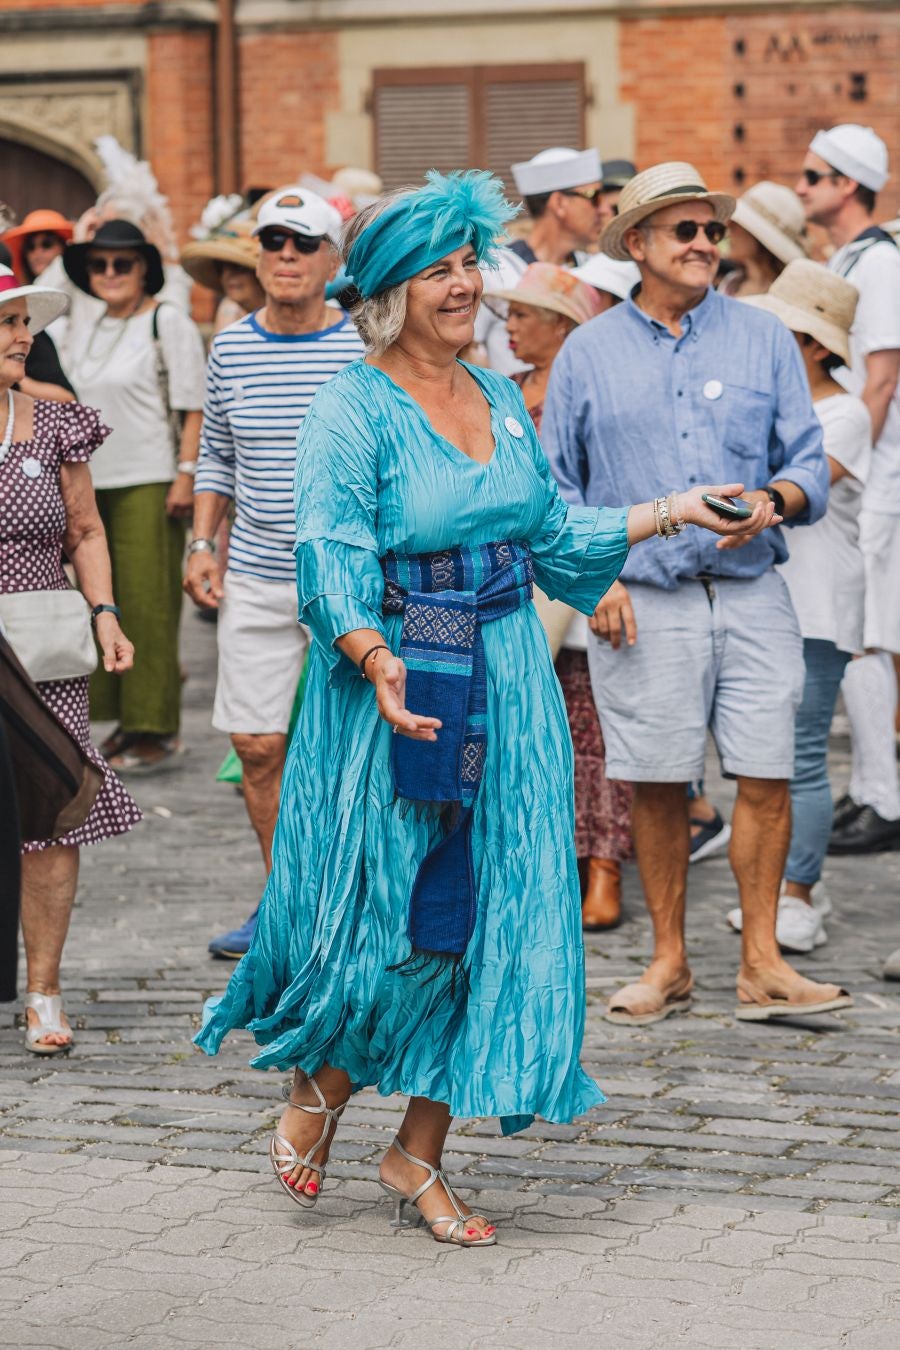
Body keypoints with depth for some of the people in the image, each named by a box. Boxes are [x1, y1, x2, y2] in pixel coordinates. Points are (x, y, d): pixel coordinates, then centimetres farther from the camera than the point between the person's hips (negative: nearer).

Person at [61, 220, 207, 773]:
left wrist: (186, 473, -16)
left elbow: (193, 408, -7)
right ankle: (125, 722, 14)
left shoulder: (168, 323, -3)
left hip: (148, 482, -7)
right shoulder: (90, 328, 16)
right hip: (93, 482, 7)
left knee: (149, 603, -6)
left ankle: (158, 732, -2)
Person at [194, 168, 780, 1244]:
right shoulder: (354, 410, -10)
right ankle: (318, 1085, 27)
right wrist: (379, 664, -35)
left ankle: (419, 1153, 16)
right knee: (386, 915, -3)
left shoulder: (499, 399, 11)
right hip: (393, 694, -6)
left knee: (490, 919, 5)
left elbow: (550, 540, 19)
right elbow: (332, 565, -18)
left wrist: (670, 512, 15)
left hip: (507, 688, 7)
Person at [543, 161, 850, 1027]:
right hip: (641, 604, 0)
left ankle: (761, 965, 5)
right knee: (655, 785, 3)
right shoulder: (588, 353, 7)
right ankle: (669, 963, 15)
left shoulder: (764, 340, 7)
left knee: (766, 777, -3)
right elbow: (556, 486, 10)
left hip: (750, 594, 1)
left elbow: (808, 462, 7)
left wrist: (773, 500, -15)